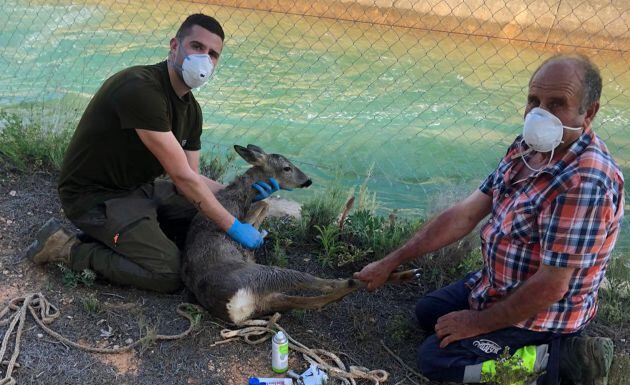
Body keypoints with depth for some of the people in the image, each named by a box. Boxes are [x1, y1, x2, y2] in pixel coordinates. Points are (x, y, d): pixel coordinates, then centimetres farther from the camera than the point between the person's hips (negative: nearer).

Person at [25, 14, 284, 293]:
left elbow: (190, 180, 5)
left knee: (206, 222, 10)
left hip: (140, 187, 9)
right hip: (95, 196, -9)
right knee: (170, 274, -17)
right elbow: (182, 177, -27)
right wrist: (232, 226, -21)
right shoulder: (141, 89, -27)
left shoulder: (191, 109, 2)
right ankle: (69, 249, -3)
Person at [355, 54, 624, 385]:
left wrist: (478, 323, -16)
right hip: (497, 283, 9)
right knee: (426, 313, 22)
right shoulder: (526, 148, -5)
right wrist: (391, 262, -3)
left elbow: (551, 287, -30)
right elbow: (465, 215, -3)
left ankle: (560, 356, -2)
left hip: (540, 315, -9)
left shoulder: (585, 181, -32)